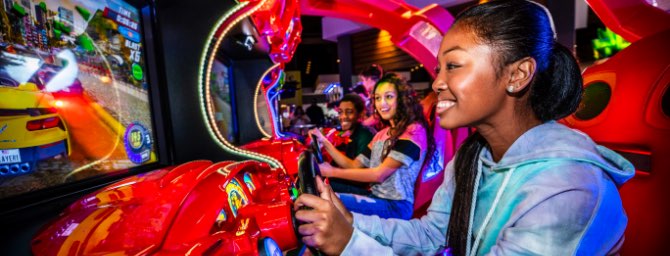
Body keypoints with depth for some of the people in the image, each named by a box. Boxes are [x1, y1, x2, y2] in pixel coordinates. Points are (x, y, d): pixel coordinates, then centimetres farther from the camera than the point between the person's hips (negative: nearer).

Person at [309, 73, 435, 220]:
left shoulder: (414, 131, -12)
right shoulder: (381, 134, 14)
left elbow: (379, 174, -17)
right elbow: (354, 165, 9)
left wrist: (332, 172, -15)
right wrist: (325, 143, 0)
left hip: (396, 206, -7)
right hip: (375, 199, 7)